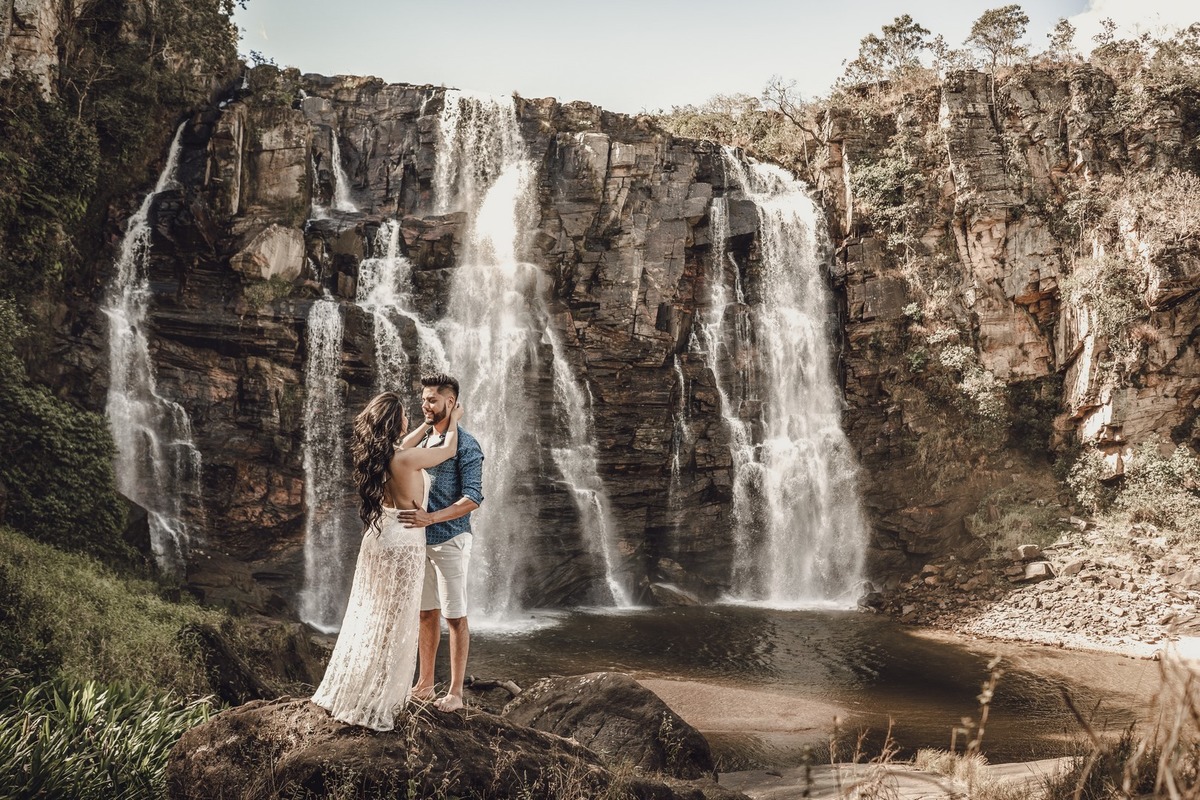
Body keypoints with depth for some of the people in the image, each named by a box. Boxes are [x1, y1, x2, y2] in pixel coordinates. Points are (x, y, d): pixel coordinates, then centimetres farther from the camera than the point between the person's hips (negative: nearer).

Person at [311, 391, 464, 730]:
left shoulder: (377, 454, 0)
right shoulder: (407, 459, -21)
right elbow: (449, 450, -5)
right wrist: (452, 422, 13)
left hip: (377, 539, 8)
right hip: (402, 546, -8)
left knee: (367, 618, 18)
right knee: (392, 626, 2)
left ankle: (347, 692, 29)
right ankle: (372, 707, 9)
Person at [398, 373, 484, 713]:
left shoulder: (465, 445, -12)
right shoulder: (423, 440, 11)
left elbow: (473, 498, -19)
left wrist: (430, 518, -29)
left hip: (450, 541, -7)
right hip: (422, 540, 7)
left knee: (455, 617, 1)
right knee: (427, 613, 13)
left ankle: (455, 692, 9)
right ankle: (424, 684, 23)